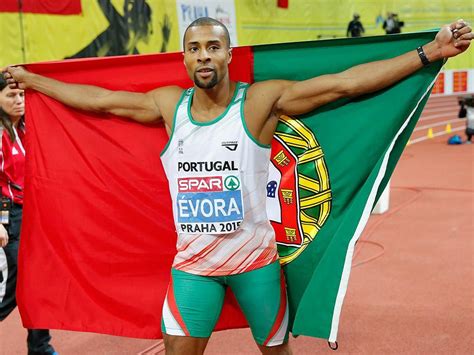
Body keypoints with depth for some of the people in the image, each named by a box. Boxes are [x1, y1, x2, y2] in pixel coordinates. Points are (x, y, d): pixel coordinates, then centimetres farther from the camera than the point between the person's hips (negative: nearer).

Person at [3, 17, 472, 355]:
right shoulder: (169, 105, -2)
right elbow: (99, 99, 9)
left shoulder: (262, 100, -13)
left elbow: (346, 82, -18)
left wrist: (428, 53, -23)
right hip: (192, 262, 2)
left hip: (255, 258, -2)